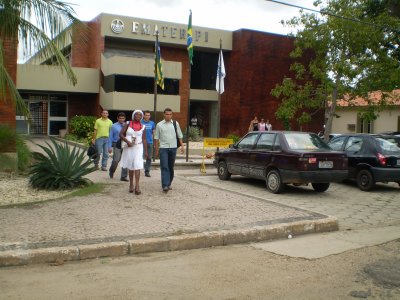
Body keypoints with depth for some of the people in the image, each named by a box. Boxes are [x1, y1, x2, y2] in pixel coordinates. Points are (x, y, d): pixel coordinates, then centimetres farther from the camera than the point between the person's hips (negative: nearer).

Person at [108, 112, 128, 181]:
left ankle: (124, 176, 8)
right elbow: (110, 137, 4)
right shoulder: (114, 126, 5)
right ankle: (111, 171, 21)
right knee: (116, 160, -9)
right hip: (117, 145, -2)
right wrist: (110, 147, -2)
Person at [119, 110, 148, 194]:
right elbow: (121, 134, -1)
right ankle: (131, 185, 20)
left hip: (138, 147, -1)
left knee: (137, 166, -12)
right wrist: (127, 141, -16)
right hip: (128, 147, 1)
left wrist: (146, 151, 2)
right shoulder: (128, 124, 3)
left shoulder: (143, 127, 5)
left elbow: (144, 139, 6)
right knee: (130, 167, 9)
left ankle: (137, 186, -17)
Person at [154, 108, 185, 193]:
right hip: (163, 148, -2)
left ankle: (169, 184, 23)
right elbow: (157, 138, 5)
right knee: (164, 167, -10)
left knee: (171, 167, 10)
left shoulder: (175, 123, 6)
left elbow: (179, 136, 10)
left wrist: (182, 146, 3)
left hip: (173, 147, 2)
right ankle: (165, 185, -15)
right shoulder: (159, 125, 2)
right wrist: (156, 150, 4)